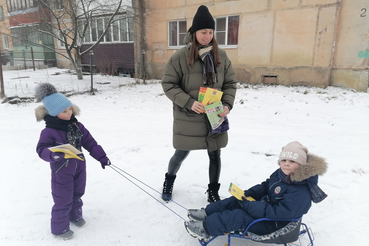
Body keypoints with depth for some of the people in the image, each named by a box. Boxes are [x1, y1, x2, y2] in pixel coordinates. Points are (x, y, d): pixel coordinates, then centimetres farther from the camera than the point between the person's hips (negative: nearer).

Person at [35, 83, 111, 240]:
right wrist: (54, 154, -41)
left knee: (77, 194, 22)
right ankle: (59, 228, 26)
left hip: (79, 168, 6)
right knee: (63, 200, 5)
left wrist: (101, 156, -4)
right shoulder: (49, 131, -20)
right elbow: (42, 150, -19)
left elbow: (90, 142, -1)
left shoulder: (77, 126, -5)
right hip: (61, 172, -5)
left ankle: (75, 215, 47)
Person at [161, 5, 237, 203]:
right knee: (181, 154, 12)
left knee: (215, 155, 11)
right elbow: (168, 84, -8)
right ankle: (169, 181, 44)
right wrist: (189, 103, -20)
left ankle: (213, 193, 34)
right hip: (188, 118, -3)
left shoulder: (221, 56, 1)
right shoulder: (180, 57, -10)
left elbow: (230, 83, 7)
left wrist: (227, 105, -10)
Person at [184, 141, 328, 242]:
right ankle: (207, 213, 14)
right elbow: (265, 186, 10)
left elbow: (276, 213, -34)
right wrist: (248, 194, -7)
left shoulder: (300, 193, -32)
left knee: (238, 216, -21)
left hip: (275, 226, -9)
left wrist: (248, 204, -30)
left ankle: (207, 228, -7)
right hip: (267, 207, 9)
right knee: (235, 201, 3)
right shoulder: (281, 174, -4)